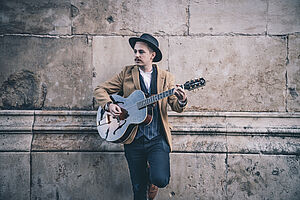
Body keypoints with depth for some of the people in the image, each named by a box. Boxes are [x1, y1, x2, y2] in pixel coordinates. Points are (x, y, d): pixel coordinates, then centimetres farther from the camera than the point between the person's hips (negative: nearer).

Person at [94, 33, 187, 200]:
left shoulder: (166, 77, 5)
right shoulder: (127, 73, 6)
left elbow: (175, 106, 3)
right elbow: (100, 90, 8)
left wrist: (181, 101, -20)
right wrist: (109, 105, -11)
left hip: (158, 139, -1)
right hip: (134, 140, 1)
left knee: (160, 179, -19)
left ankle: (152, 173, 17)